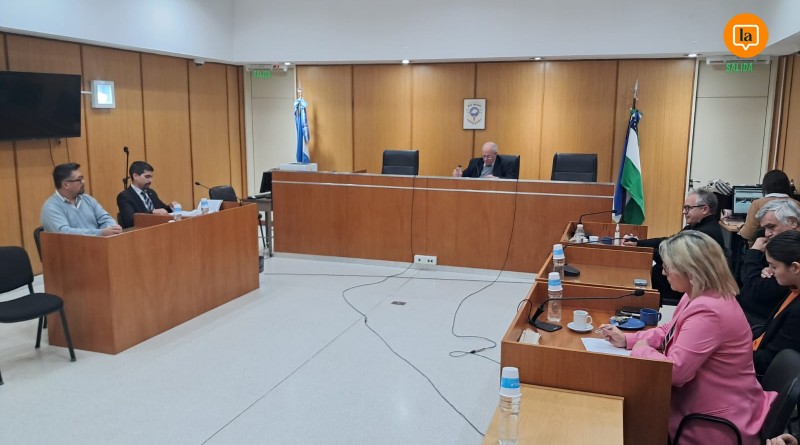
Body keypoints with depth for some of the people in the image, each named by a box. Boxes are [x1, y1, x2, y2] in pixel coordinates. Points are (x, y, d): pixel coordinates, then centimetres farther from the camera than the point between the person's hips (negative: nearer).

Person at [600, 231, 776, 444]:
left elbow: (675, 370, -29)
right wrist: (626, 340, 4)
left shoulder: (707, 311, -30)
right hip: (701, 403, 9)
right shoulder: (699, 296, 3)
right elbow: (669, 332, 17)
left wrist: (641, 349, -12)